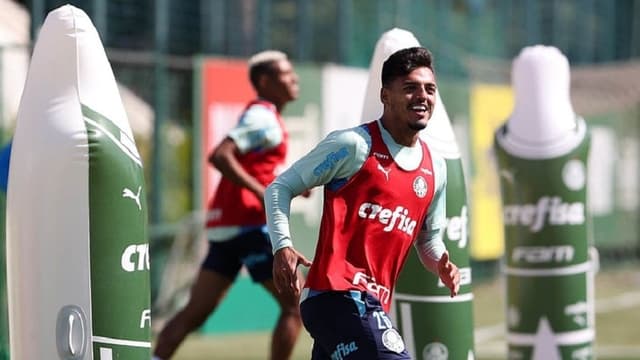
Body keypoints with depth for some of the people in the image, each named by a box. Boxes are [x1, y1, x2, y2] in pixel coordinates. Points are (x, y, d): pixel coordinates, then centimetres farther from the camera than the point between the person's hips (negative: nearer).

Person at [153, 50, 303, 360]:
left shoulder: (261, 116, 20)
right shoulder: (263, 117, -10)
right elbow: (220, 156, -23)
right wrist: (263, 193, -23)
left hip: (226, 226, 10)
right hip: (249, 224, -10)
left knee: (195, 312, 5)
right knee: (295, 305, -4)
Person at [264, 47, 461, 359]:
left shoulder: (435, 169, 16)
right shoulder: (354, 145, -5)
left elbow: (429, 239, 28)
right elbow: (280, 188, -1)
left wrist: (441, 265, 5)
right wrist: (282, 246, -16)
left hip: (373, 305, 9)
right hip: (337, 294, -8)